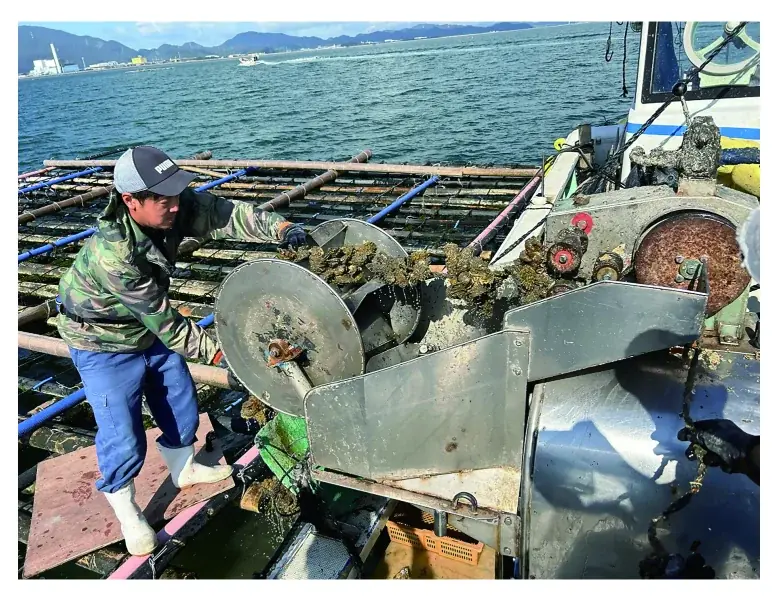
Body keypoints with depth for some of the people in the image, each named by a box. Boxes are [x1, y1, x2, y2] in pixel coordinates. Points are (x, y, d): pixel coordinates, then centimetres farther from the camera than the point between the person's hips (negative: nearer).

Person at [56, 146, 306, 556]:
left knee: (180, 400, 17)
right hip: (104, 343, -7)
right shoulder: (113, 253, -38)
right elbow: (164, 321, -32)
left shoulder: (174, 207, -22)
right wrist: (218, 353, -26)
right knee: (123, 435, -3)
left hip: (151, 327, 7)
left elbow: (224, 212, -25)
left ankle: (183, 468, 43)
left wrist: (279, 228, -41)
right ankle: (125, 509, 24)